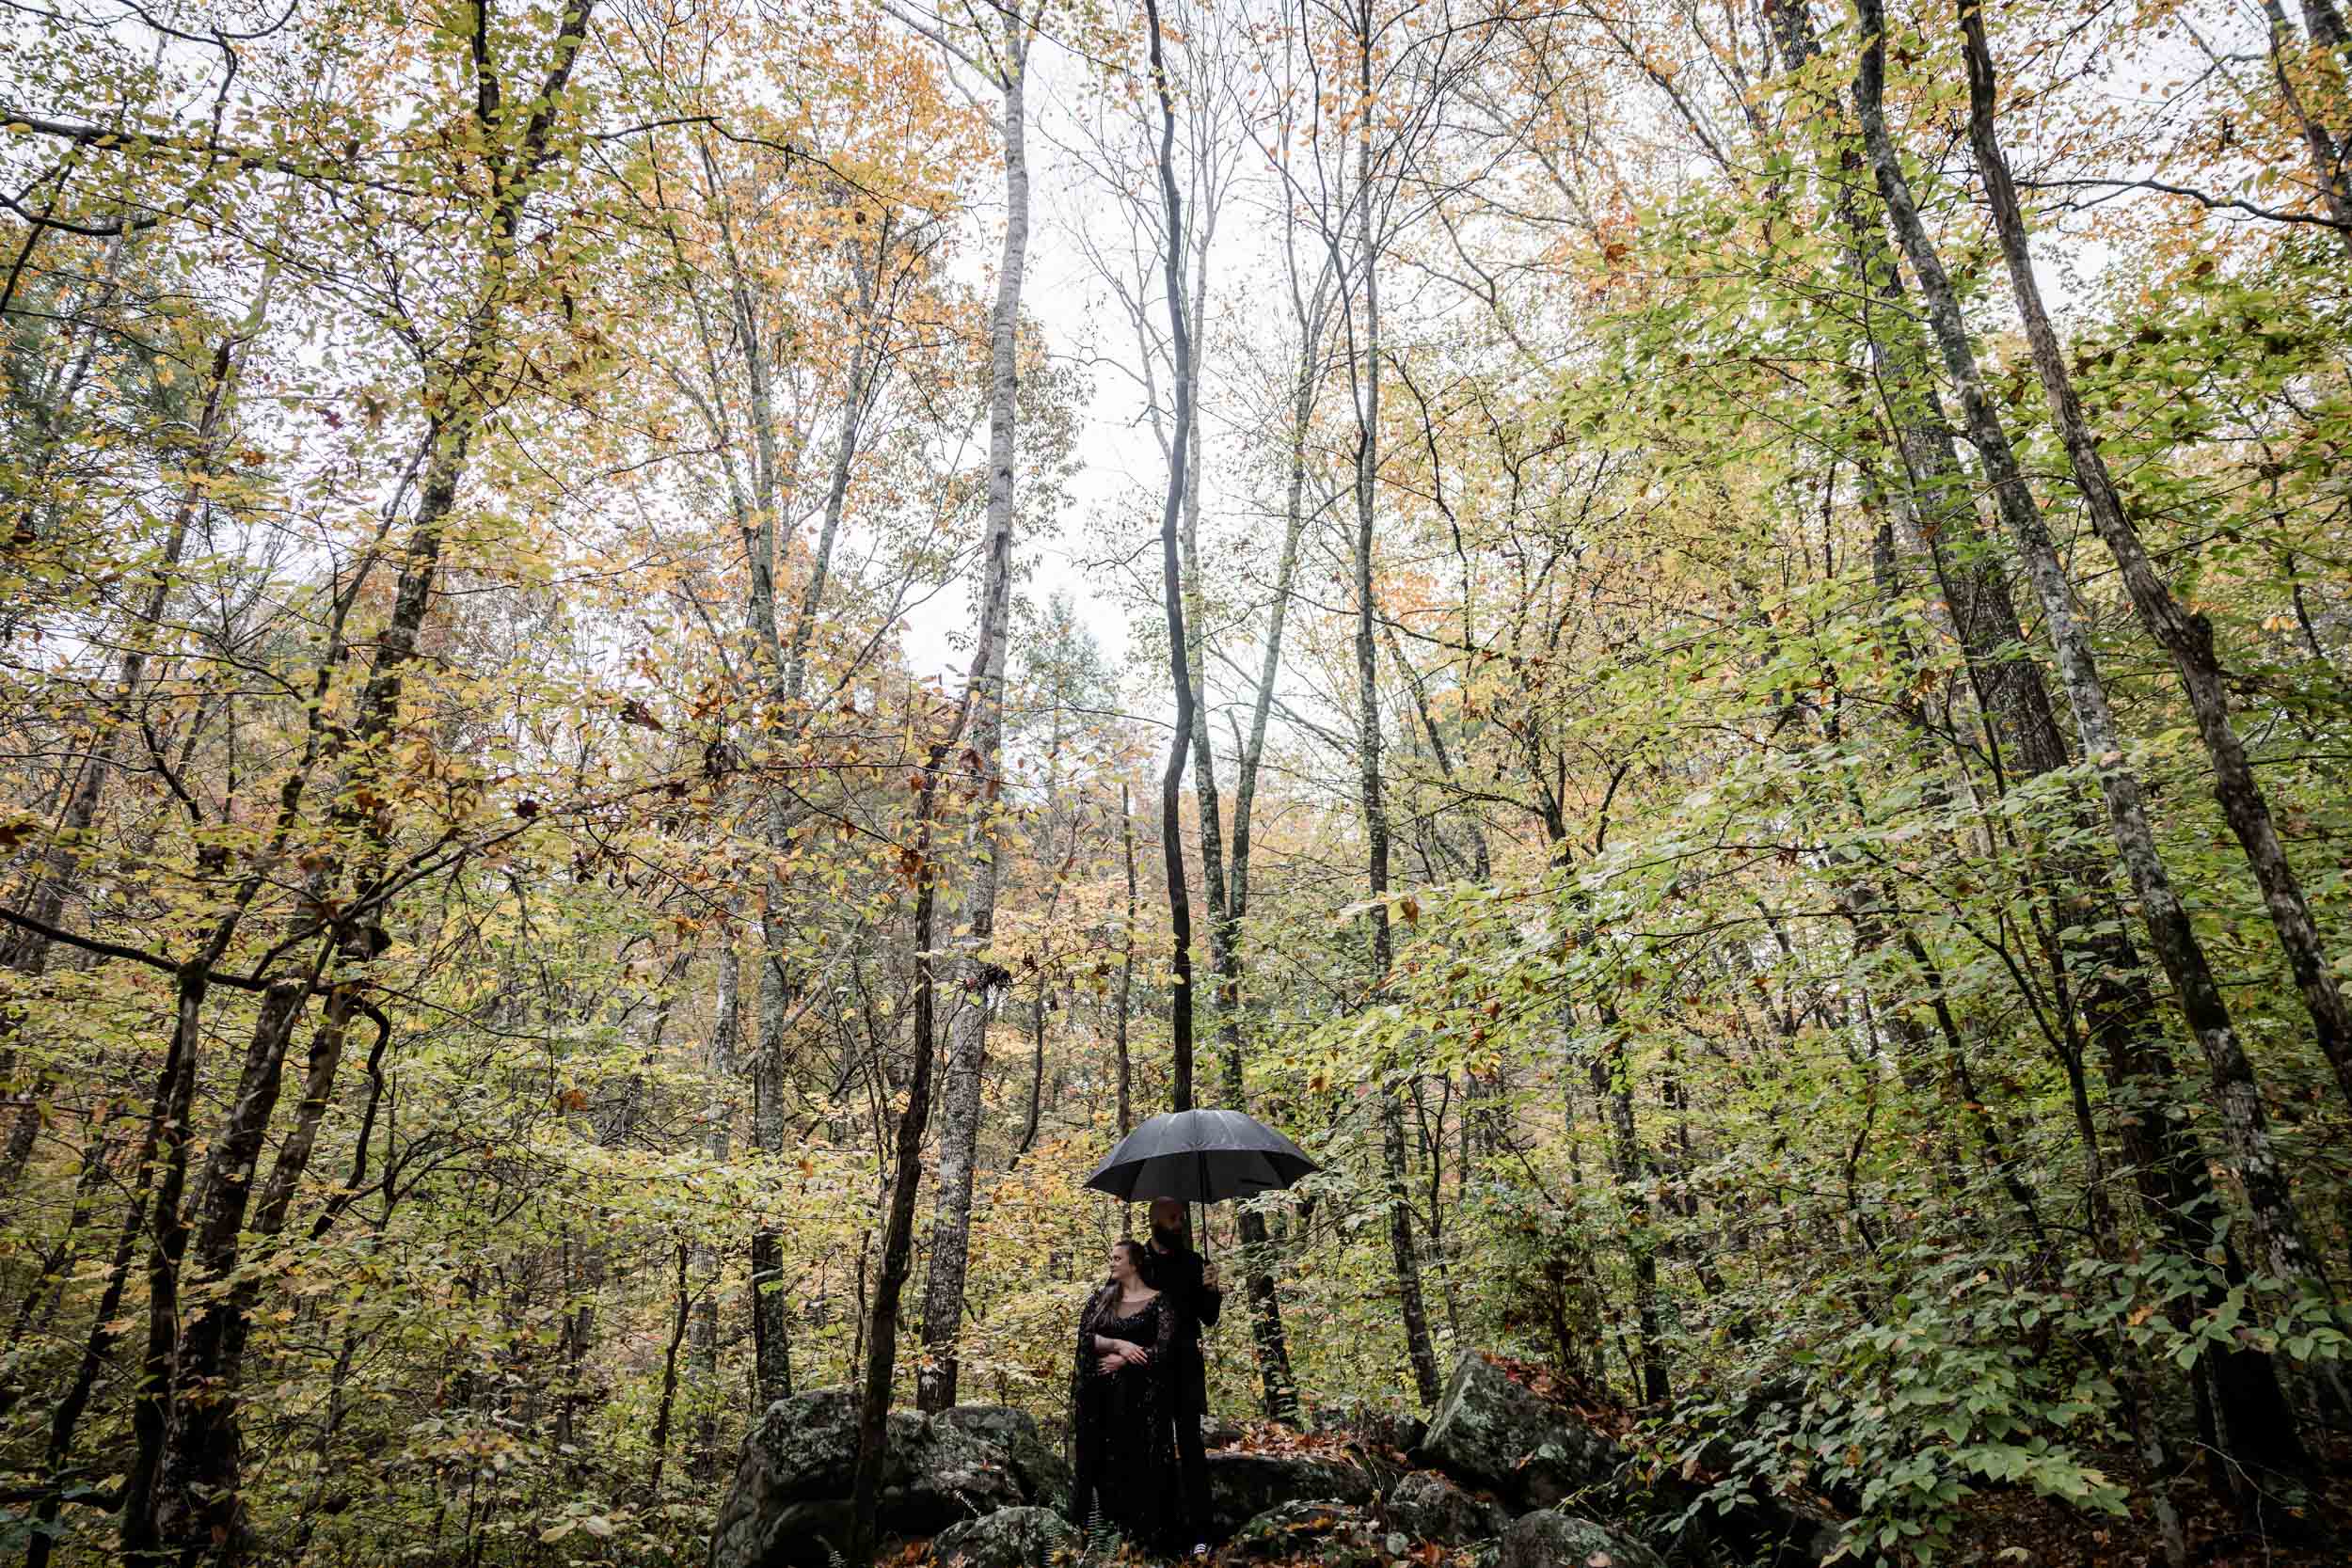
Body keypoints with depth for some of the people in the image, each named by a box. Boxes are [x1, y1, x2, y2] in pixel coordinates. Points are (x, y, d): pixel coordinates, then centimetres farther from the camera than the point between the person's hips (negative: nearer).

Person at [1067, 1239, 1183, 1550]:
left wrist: (1121, 1361, -10)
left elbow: (1164, 1349, -12)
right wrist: (1118, 1343, -15)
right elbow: (1085, 1335, 0)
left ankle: (1143, 1535, 8)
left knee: (1140, 1461, -3)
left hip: (1142, 1394, -4)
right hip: (1103, 1394, 4)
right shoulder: (1102, 1297, 10)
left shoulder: (1159, 1300, -4)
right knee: (1104, 1458, 5)